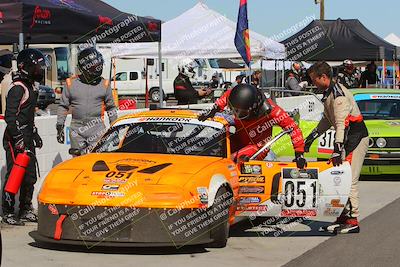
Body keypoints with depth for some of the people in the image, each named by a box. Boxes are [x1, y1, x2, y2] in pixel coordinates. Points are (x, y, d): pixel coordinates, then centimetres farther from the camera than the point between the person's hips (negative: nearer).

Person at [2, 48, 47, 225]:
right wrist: (18, 137, -24)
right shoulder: (18, 88, -15)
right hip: (15, 140, -9)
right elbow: (10, 116, -21)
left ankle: (25, 210, 20)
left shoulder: (30, 86, 16)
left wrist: (34, 133, 27)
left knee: (30, 176, 11)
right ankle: (7, 212, 1)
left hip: (26, 139, 9)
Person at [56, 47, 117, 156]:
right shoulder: (71, 83, 5)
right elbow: (63, 106, 12)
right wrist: (60, 127, 7)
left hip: (97, 128, -1)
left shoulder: (104, 84, 6)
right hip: (77, 129, 1)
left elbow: (111, 107, 15)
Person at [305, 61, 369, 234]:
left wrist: (337, 149, -32)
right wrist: (312, 137, 26)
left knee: (349, 179, -12)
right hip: (348, 139, 10)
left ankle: (352, 221, -11)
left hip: (357, 137, -10)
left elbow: (342, 122, -27)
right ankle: (344, 217, 14)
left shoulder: (338, 94, -19)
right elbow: (328, 119, 26)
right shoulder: (328, 93, 13)